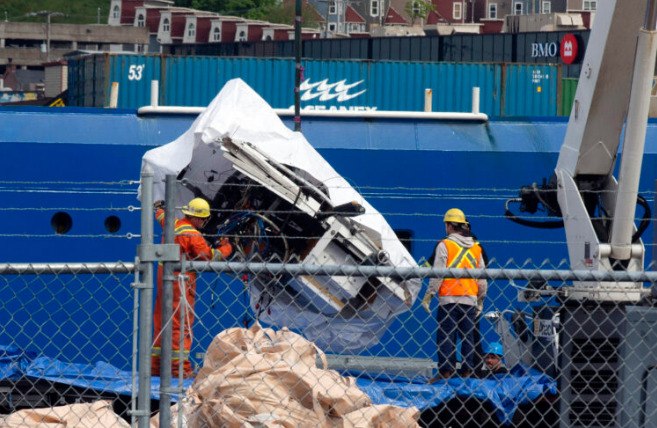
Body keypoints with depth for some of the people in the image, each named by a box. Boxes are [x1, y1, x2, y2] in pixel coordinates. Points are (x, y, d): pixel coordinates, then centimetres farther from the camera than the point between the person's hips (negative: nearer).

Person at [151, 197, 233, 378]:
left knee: (161, 322, 13)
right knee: (181, 324, -8)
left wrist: (159, 207, 55)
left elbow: (161, 217, 32)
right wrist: (226, 248, 6)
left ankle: (155, 365, 17)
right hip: (181, 281, -9)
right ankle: (180, 368, -10)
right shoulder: (192, 235, -16)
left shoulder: (172, 225, 9)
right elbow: (209, 256, -12)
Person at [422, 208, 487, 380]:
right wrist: (480, 298, 23)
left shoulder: (445, 245, -5)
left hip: (449, 299, -4)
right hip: (470, 299, 4)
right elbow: (482, 277, 15)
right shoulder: (475, 248, 12)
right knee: (468, 336, 7)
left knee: (445, 335, -2)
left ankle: (446, 371, -5)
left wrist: (428, 295, -3)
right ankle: (467, 371, 5)